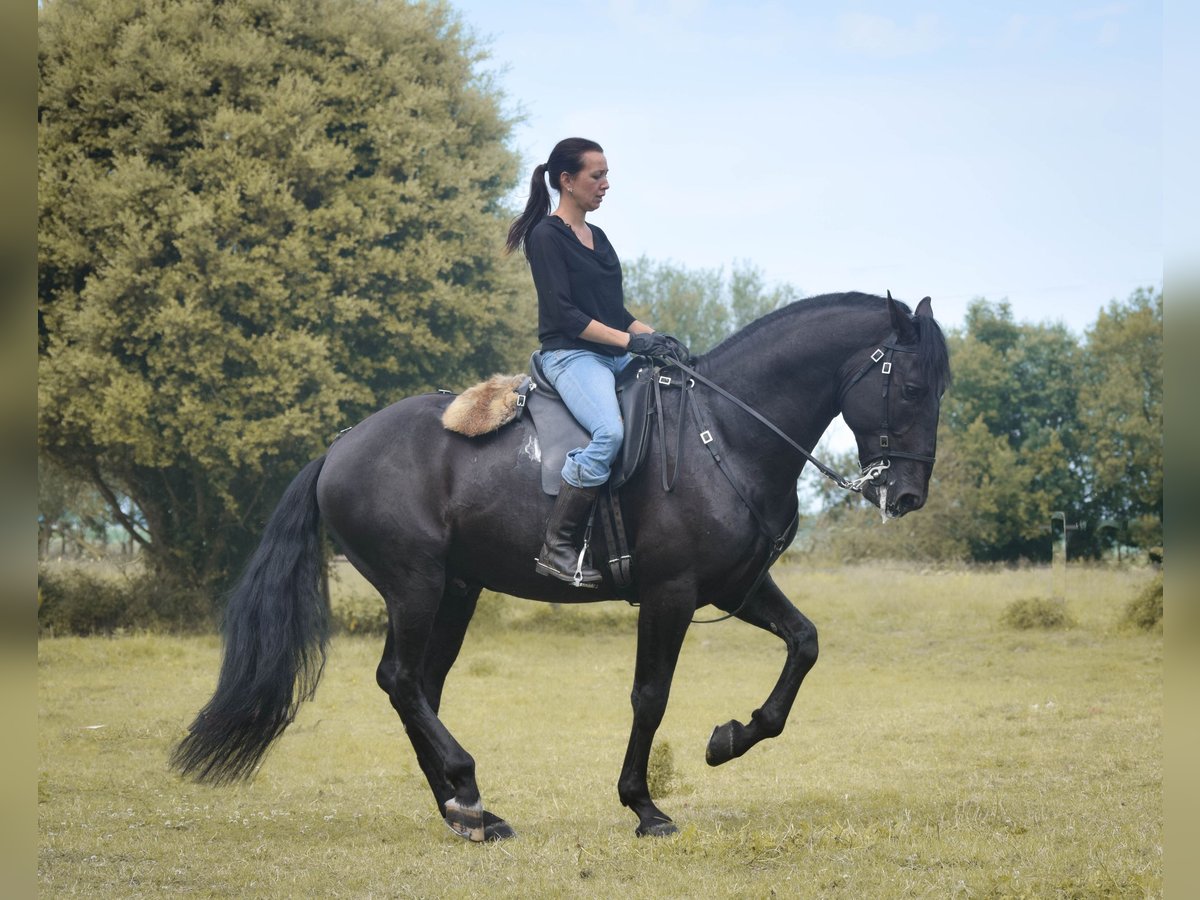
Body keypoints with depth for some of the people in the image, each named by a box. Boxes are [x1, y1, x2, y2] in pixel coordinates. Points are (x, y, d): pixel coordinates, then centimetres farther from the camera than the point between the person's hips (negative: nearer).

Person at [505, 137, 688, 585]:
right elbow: (563, 313, -15)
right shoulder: (547, 236, -6)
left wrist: (657, 338, 4)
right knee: (610, 431, -33)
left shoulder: (597, 238, 19)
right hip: (570, 356, -9)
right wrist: (630, 340, -19)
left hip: (613, 357, 9)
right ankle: (555, 548, -28)